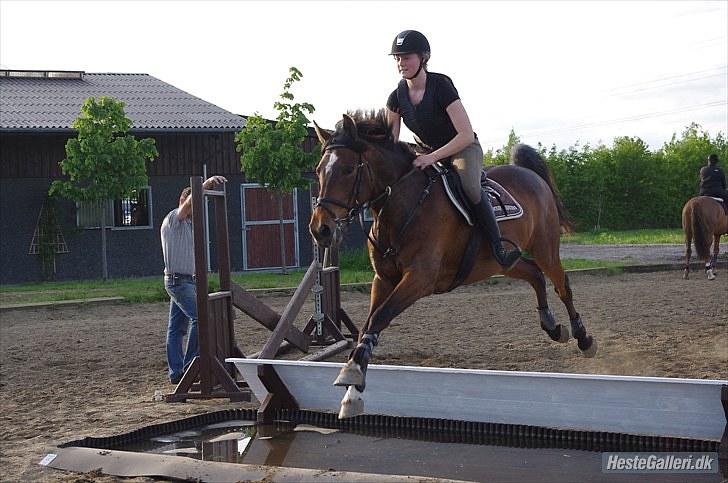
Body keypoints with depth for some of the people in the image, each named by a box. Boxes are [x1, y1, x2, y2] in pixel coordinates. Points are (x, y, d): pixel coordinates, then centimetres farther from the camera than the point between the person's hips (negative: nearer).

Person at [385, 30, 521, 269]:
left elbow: (466, 135, -28)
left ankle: (498, 248, -28)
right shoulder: (397, 97, -7)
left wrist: (433, 157, -35)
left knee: (469, 187, -35)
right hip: (426, 152, 6)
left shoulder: (441, 86, -24)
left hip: (463, 149, -6)